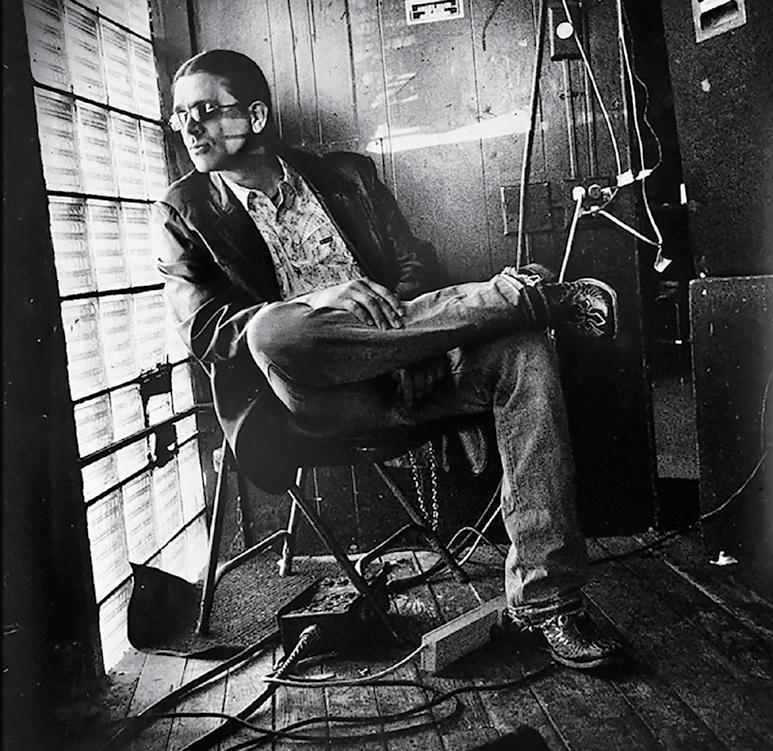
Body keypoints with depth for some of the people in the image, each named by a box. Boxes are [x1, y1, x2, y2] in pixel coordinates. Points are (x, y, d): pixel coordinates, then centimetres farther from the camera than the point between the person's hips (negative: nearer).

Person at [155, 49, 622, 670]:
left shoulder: (347, 175, 18)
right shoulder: (183, 213, 10)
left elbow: (414, 266, 14)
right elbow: (206, 329, -4)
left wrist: (393, 315, -10)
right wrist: (316, 301, -20)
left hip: (397, 365, 3)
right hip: (311, 400, -2)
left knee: (522, 349, -24)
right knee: (272, 331, -37)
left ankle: (544, 595, -22)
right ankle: (530, 295, -26)